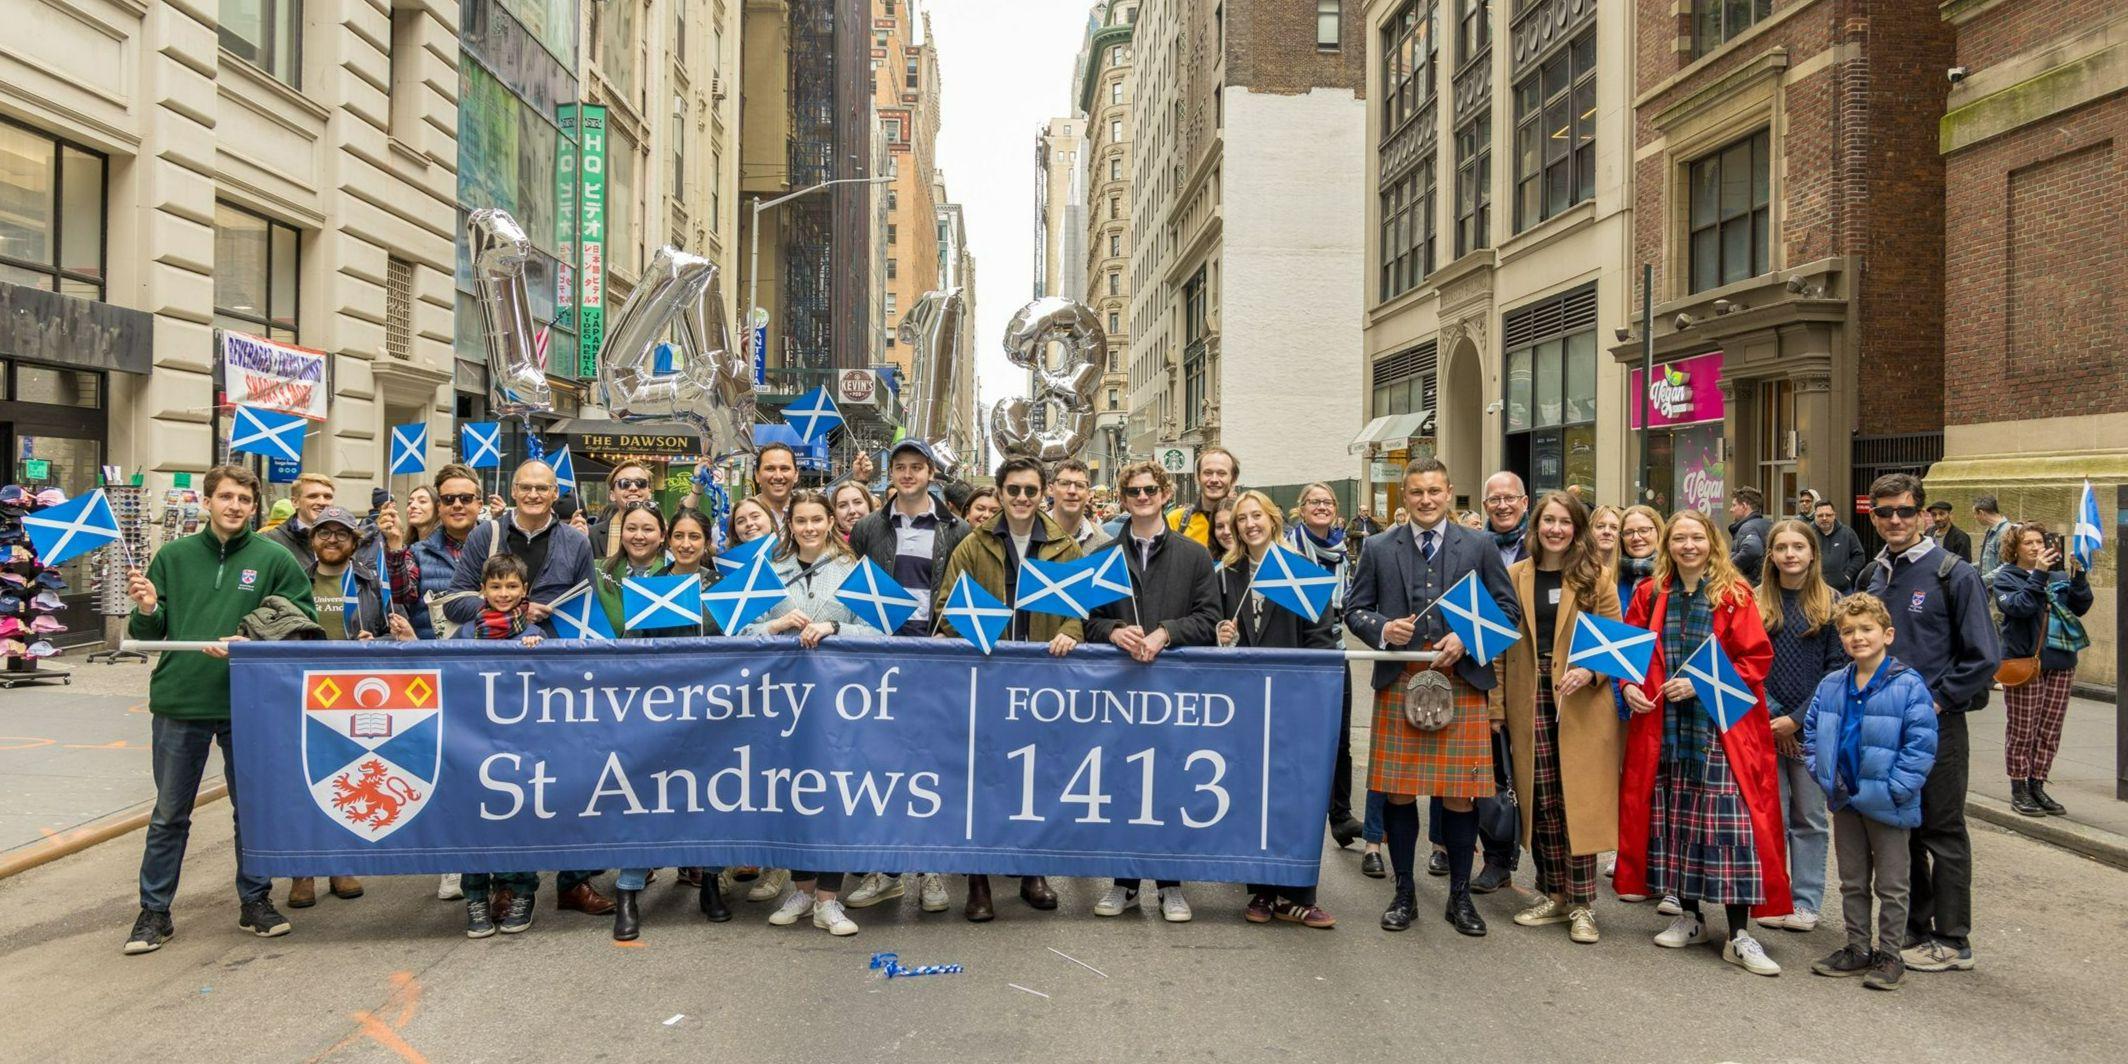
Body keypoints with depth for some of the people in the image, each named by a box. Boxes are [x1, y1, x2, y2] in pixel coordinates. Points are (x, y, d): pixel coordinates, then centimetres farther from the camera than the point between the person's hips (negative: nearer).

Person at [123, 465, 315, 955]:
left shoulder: (275, 559, -2)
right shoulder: (173, 557, 4)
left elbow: (301, 622, -4)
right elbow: (147, 634, 8)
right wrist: (147, 610, -13)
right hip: (179, 701, 1)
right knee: (169, 814, 11)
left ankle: (255, 900, 24)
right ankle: (155, 910, 23)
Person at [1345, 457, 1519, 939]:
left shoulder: (1480, 546, 7)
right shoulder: (1379, 548, 9)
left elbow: (1509, 608, 8)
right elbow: (1354, 610, 10)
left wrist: (1467, 639, -8)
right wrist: (1383, 629, -11)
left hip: (1462, 682, -1)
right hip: (1399, 683, 1)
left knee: (1460, 794, 2)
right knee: (1398, 791, 4)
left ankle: (1460, 896, 18)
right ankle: (1404, 893, 19)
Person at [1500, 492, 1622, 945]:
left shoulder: (1597, 577, 2)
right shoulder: (1515, 576, 8)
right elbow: (1502, 644, 7)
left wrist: (1589, 671, -18)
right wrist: (1497, 707, 2)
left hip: (1581, 706, -2)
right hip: (1530, 703, 2)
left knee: (1578, 803, -1)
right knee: (1539, 804, 6)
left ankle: (1581, 905, 8)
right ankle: (1553, 896, 19)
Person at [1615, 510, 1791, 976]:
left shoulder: (1735, 595, -3)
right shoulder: (1650, 594, 7)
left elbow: (1756, 658, -6)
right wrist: (1629, 686, -5)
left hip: (1722, 727, -4)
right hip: (1662, 724, 4)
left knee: (1731, 823, -7)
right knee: (1674, 819, 9)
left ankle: (1739, 936, 0)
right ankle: (1689, 917, 24)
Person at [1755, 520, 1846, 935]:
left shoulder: (1830, 603, 1)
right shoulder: (1756, 602, 4)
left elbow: (1837, 668, -3)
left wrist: (1797, 718, -10)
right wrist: (1770, 715, -9)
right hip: (1765, 724, 1)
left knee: (1809, 815, 5)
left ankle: (1806, 901, 14)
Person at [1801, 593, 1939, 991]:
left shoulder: (1908, 686, -14)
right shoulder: (1831, 686, 3)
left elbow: (1921, 745, -16)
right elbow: (1812, 731, 14)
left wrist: (1896, 788, -19)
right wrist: (1821, 773, 3)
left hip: (1886, 805, -5)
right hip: (1845, 799, 6)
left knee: (1891, 886, 8)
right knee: (1852, 882, 16)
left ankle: (1889, 955, 19)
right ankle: (1858, 949, 28)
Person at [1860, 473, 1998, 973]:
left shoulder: (1954, 574, -9)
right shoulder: (1870, 577, 9)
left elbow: (1984, 656, -11)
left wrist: (1937, 700, -13)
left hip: (1937, 725, -6)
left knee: (1942, 833, 3)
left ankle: (1952, 941, 14)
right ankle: (1913, 931, 25)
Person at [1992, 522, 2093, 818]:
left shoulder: (2059, 577, 13)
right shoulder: (2006, 577, 0)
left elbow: (2081, 606, 1)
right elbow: (2019, 606, -17)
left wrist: (2079, 574, -11)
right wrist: (2038, 574, -19)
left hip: (2061, 662, 5)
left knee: (2050, 731, 8)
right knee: (2022, 730, -1)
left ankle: (2037, 786, 19)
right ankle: (2019, 791, 8)